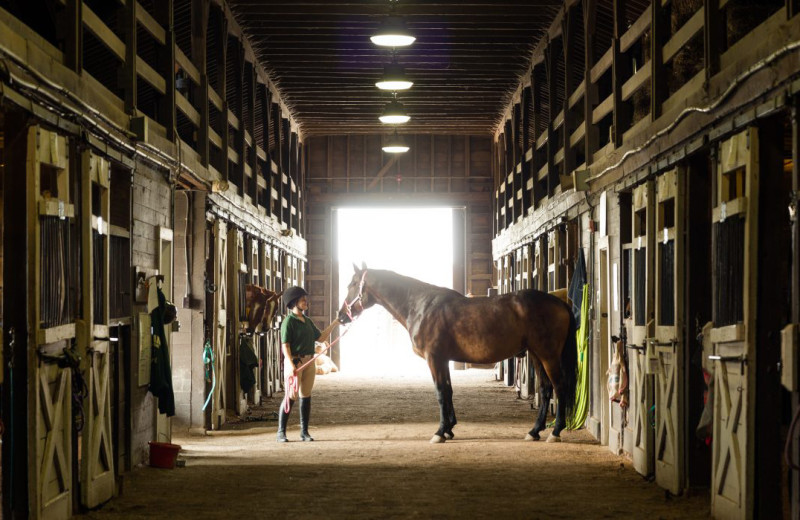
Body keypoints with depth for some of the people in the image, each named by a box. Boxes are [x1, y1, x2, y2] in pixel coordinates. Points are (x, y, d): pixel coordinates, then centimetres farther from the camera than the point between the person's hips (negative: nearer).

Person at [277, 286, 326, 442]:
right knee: (291, 397, -9)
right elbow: (285, 345, -14)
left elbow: (320, 337, 21)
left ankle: (304, 432, 14)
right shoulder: (289, 321, -8)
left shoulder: (308, 321, 15)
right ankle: (281, 432, -2)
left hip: (309, 361, 7)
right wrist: (291, 364, -25)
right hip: (294, 361, -7)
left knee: (306, 396, 8)